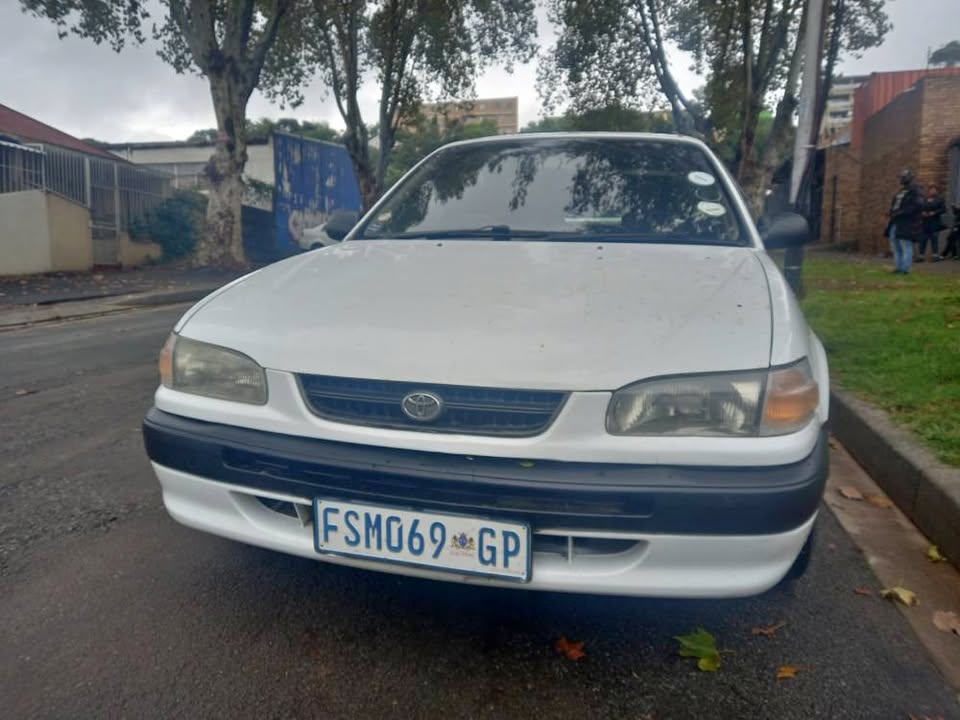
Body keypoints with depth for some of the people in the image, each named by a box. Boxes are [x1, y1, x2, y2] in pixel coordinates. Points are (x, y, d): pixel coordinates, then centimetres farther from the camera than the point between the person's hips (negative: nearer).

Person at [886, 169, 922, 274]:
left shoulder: (914, 192, -8)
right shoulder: (900, 191, 19)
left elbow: (917, 206, -19)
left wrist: (900, 213, -20)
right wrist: (892, 213, 5)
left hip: (906, 224, -9)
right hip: (895, 223, 10)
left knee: (906, 246, -8)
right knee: (895, 246, 12)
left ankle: (905, 268, -8)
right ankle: (899, 267, 19)